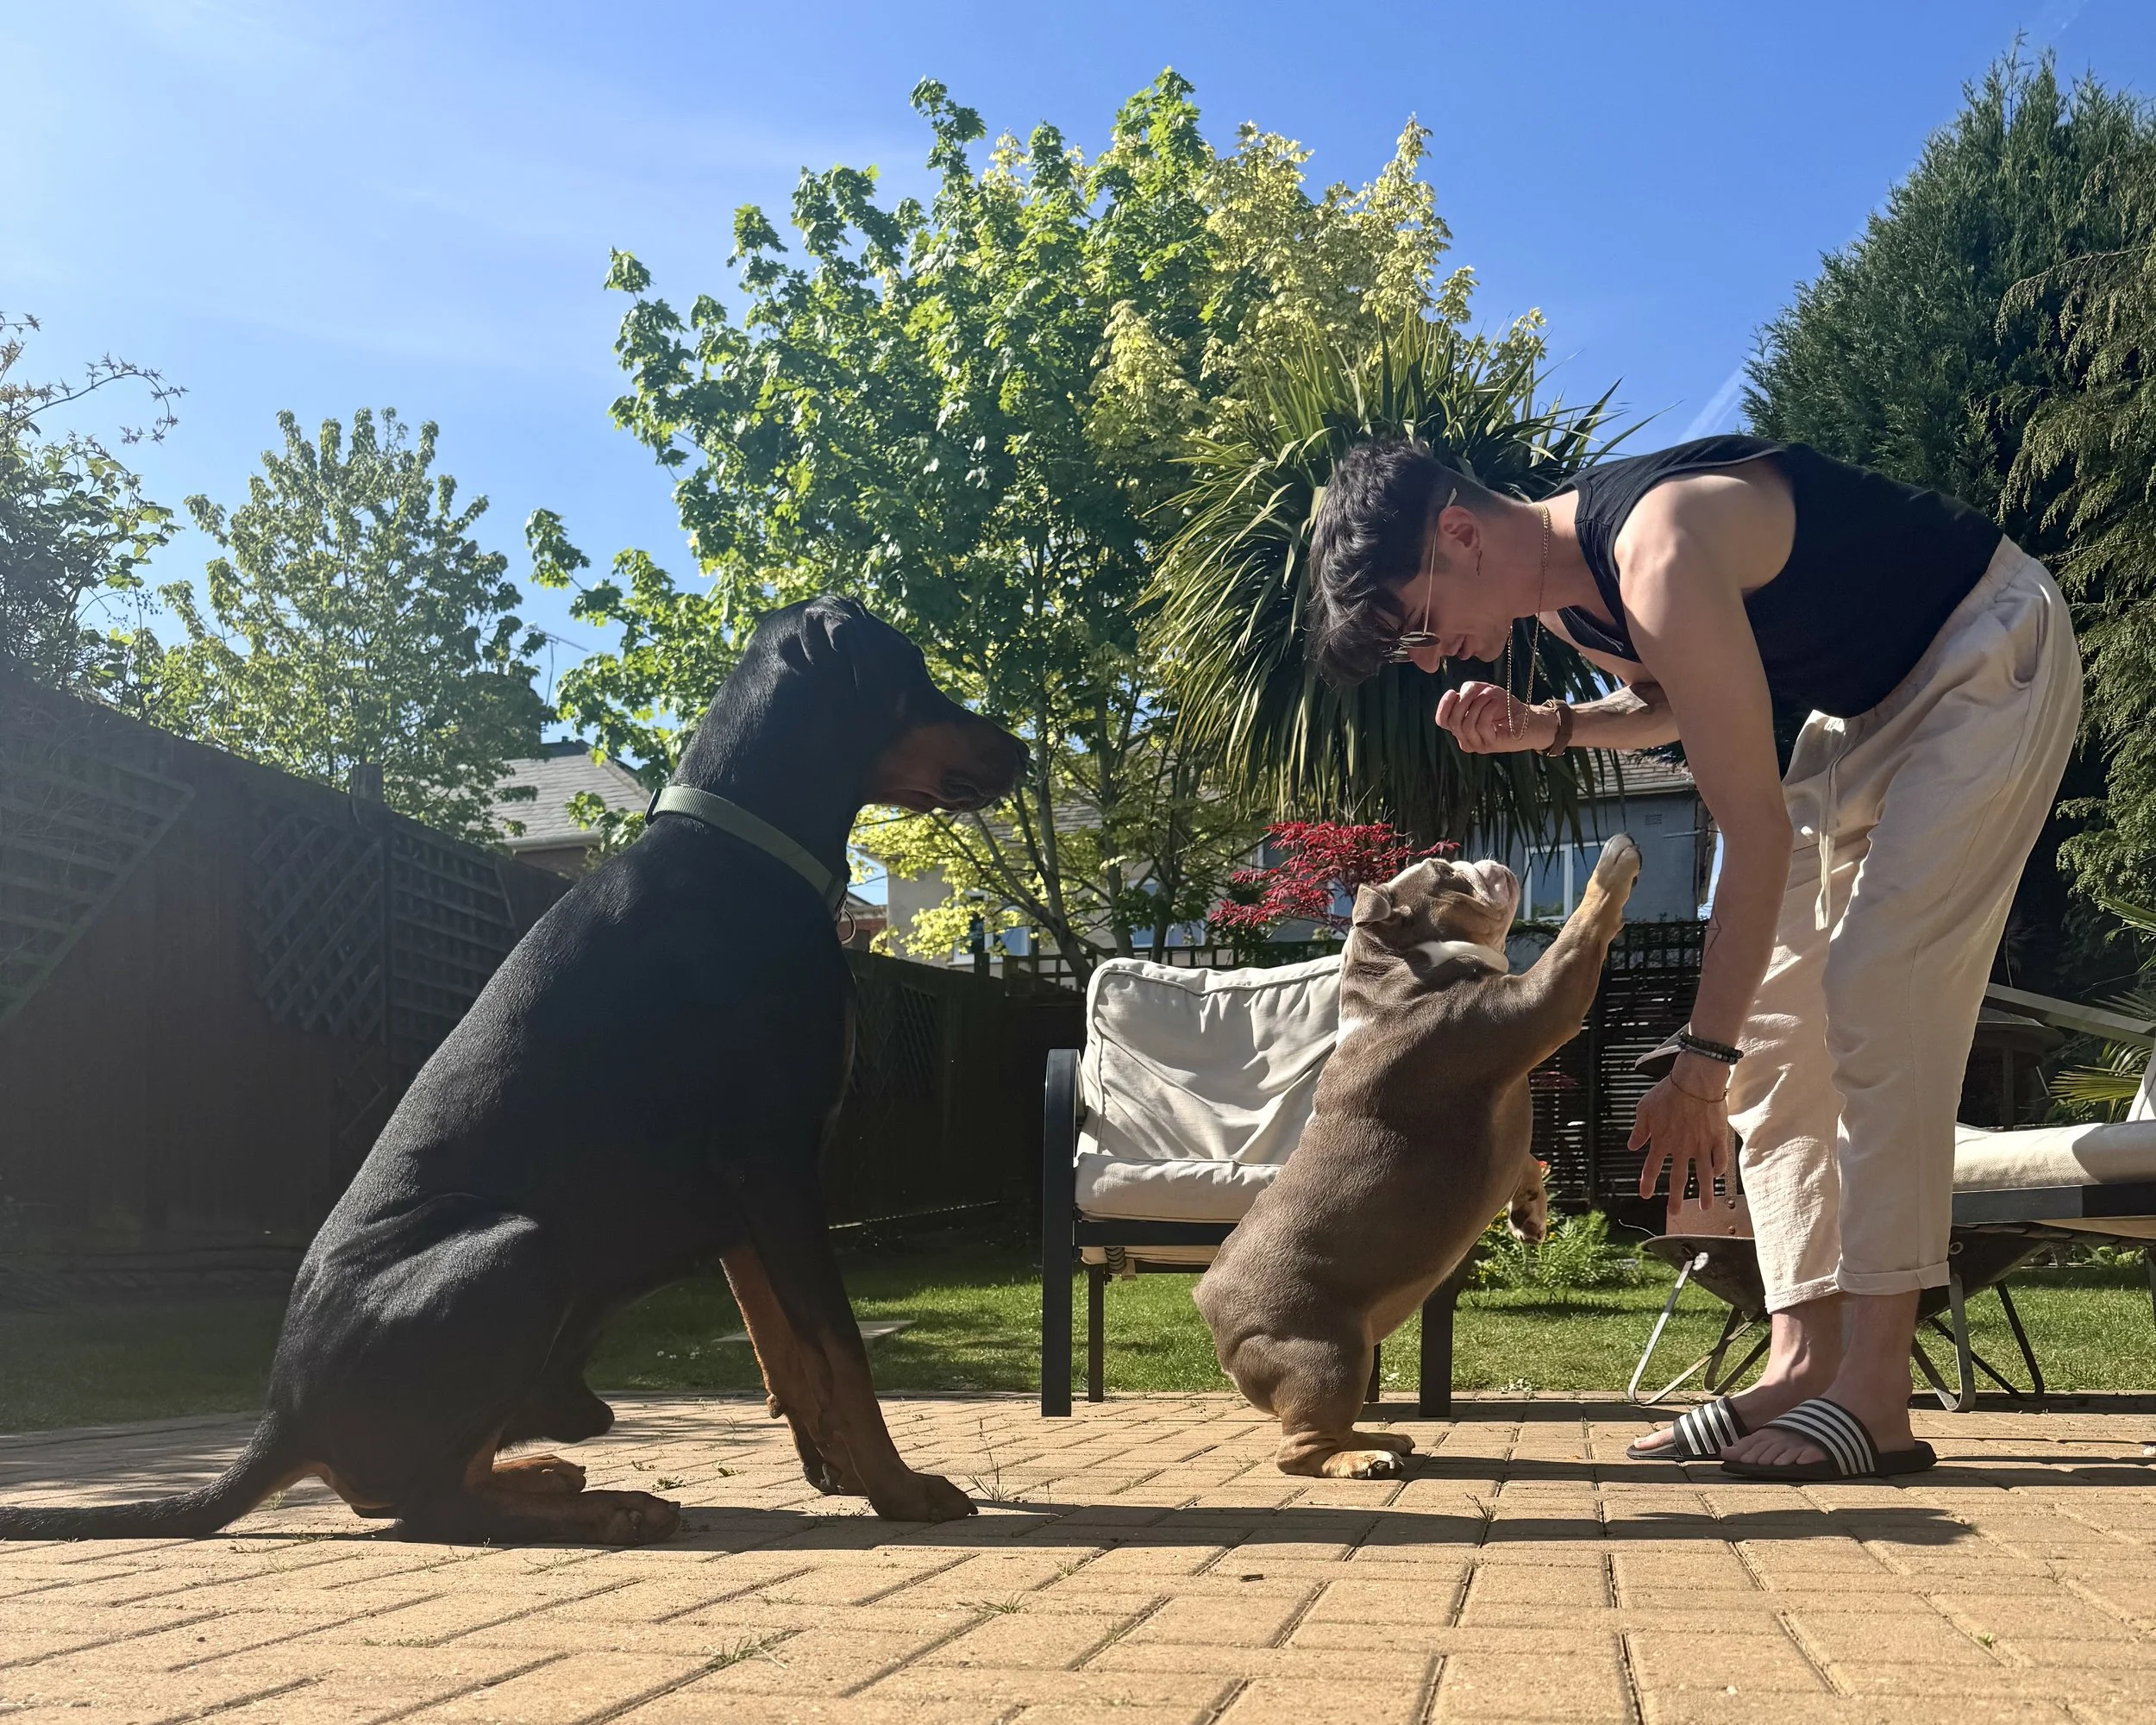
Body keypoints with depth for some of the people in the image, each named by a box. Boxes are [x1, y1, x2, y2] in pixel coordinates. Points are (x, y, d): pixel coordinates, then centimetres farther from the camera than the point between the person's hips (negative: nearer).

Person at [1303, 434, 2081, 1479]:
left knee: (1878, 988, -20)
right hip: (1867, 701, 9)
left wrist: (1700, 1066, -31)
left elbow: (1756, 831, -33)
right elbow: (1673, 702, 14)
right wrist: (1549, 725, -7)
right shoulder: (1559, 586, -5)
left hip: (1993, 655, -9)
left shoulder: (1657, 558, -34)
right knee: (1775, 1011, 0)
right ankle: (1804, 1359, -1)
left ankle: (1874, 1393, -20)